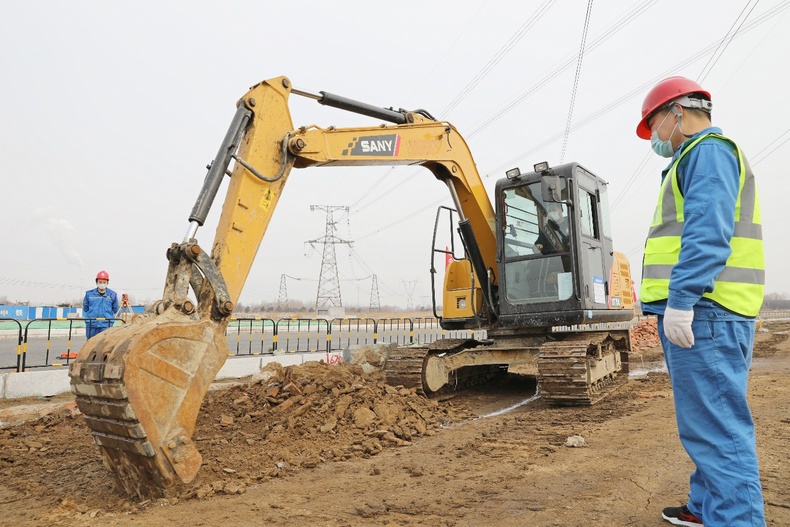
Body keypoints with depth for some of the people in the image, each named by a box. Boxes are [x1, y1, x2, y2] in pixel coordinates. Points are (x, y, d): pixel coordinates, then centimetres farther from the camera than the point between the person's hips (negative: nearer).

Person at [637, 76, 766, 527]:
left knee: (715, 427, -8)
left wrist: (680, 301, -24)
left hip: (703, 313, -11)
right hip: (699, 311, 11)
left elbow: (708, 232, -20)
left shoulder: (709, 151, -5)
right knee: (709, 422, 17)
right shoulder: (701, 157, 26)